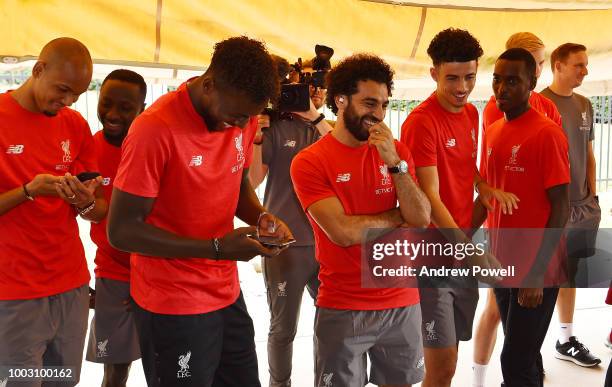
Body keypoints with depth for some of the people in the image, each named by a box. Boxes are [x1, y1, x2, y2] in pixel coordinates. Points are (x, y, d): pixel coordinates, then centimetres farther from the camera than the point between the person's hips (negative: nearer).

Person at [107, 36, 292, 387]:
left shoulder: (243, 119, 0)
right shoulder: (155, 130, -21)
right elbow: (122, 230, -19)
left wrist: (262, 218, -7)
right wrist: (216, 248, -25)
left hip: (228, 294, 7)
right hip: (173, 306, -6)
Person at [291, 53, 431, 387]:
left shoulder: (397, 152, 5)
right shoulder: (310, 162, -10)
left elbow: (421, 219, -4)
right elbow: (342, 232, -19)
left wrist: (394, 163, -15)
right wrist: (399, 216, -6)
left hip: (403, 302, 4)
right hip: (342, 308, -4)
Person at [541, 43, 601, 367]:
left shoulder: (584, 105, 11)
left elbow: (589, 155, 17)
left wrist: (592, 197, 11)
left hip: (581, 207, 7)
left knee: (568, 274, 15)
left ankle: (566, 341, 26)